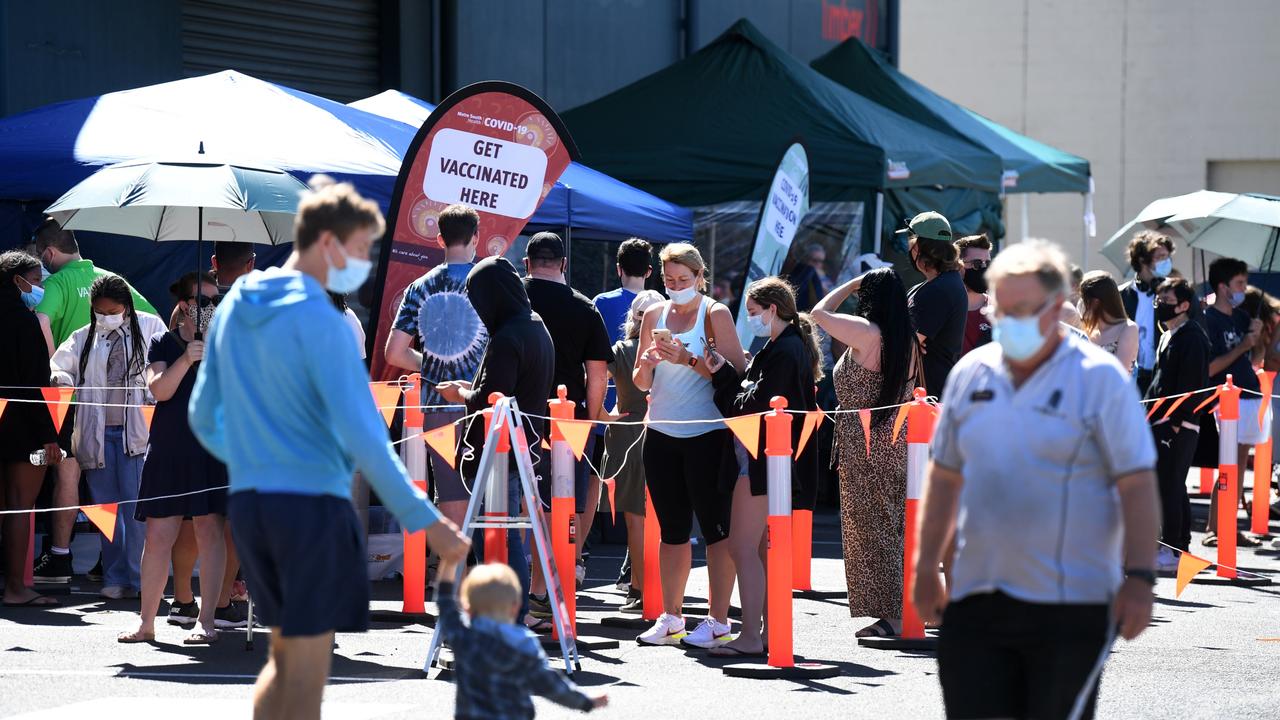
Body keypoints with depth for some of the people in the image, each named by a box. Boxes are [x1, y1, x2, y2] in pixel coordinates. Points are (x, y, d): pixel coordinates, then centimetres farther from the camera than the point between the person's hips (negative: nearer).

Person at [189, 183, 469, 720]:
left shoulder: (232, 309, 10)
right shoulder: (317, 318, -14)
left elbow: (203, 417, 17)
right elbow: (361, 433, -19)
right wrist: (423, 520, -18)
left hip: (246, 501, 7)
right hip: (312, 502, -7)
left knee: (283, 655, 18)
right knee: (307, 672, -2)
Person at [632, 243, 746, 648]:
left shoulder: (715, 314, -3)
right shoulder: (655, 315, 11)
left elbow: (736, 373, -13)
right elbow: (640, 382, 14)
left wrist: (689, 360, -20)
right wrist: (646, 364, -8)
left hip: (708, 435, -5)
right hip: (662, 434, 5)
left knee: (715, 527, -3)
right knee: (671, 528, 10)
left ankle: (719, 621, -1)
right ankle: (670, 618, 16)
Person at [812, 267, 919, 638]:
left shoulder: (867, 333, -15)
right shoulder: (907, 339, 7)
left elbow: (820, 312, -4)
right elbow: (910, 393, 12)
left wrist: (854, 283, 3)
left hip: (865, 447, -8)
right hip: (898, 446, 8)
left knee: (871, 531, -2)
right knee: (894, 530, 13)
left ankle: (890, 617, -3)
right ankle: (900, 613, 17)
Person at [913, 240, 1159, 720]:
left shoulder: (1101, 379, -5)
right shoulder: (970, 374, 9)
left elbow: (1137, 487, -7)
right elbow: (945, 477, 18)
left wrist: (1139, 578, -15)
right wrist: (926, 568, 15)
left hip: (1070, 606, -4)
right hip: (976, 601, 4)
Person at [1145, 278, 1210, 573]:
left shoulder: (1191, 337, -11)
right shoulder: (1168, 336, 19)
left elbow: (1192, 383, -18)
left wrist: (1176, 421, -21)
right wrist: (1151, 414, 18)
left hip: (1178, 425, -10)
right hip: (1162, 422, 10)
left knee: (1169, 486, -9)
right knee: (1173, 486, 13)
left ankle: (1172, 551, -7)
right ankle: (1180, 548, 18)